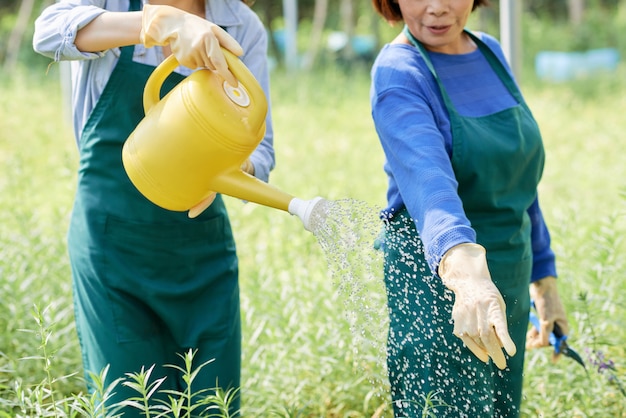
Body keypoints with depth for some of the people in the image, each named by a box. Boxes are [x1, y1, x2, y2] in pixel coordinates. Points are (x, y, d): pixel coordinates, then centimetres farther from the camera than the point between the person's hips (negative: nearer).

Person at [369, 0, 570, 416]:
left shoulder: (490, 52, 5)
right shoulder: (398, 74, -16)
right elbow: (427, 177, -36)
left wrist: (544, 275, 16)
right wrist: (464, 267, -52)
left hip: (508, 287, 7)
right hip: (436, 292, -7)